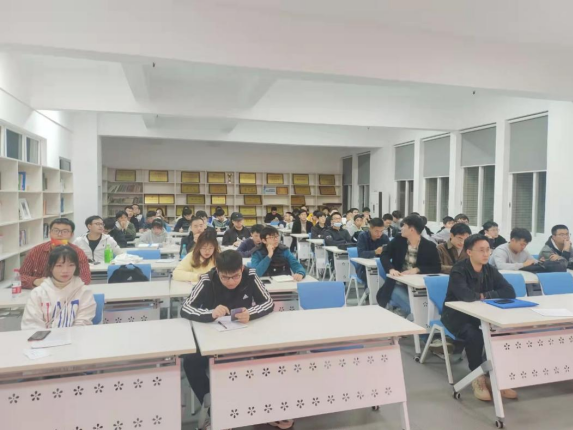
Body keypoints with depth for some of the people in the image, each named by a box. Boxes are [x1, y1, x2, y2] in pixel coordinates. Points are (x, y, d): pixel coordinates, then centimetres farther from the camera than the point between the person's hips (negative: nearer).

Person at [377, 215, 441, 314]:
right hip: (398, 284, 0)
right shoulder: (398, 240, 5)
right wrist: (391, 269, -20)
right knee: (412, 309, -25)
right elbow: (384, 255, 1)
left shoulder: (429, 246, -2)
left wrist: (417, 269, -20)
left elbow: (437, 268, -4)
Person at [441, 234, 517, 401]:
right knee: (473, 335, -33)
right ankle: (478, 378, -13)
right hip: (456, 315, -5)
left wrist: (484, 296, -17)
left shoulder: (490, 270, 1)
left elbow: (510, 292, -9)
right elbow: (465, 295, -34)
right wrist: (482, 296, -14)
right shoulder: (458, 271, -17)